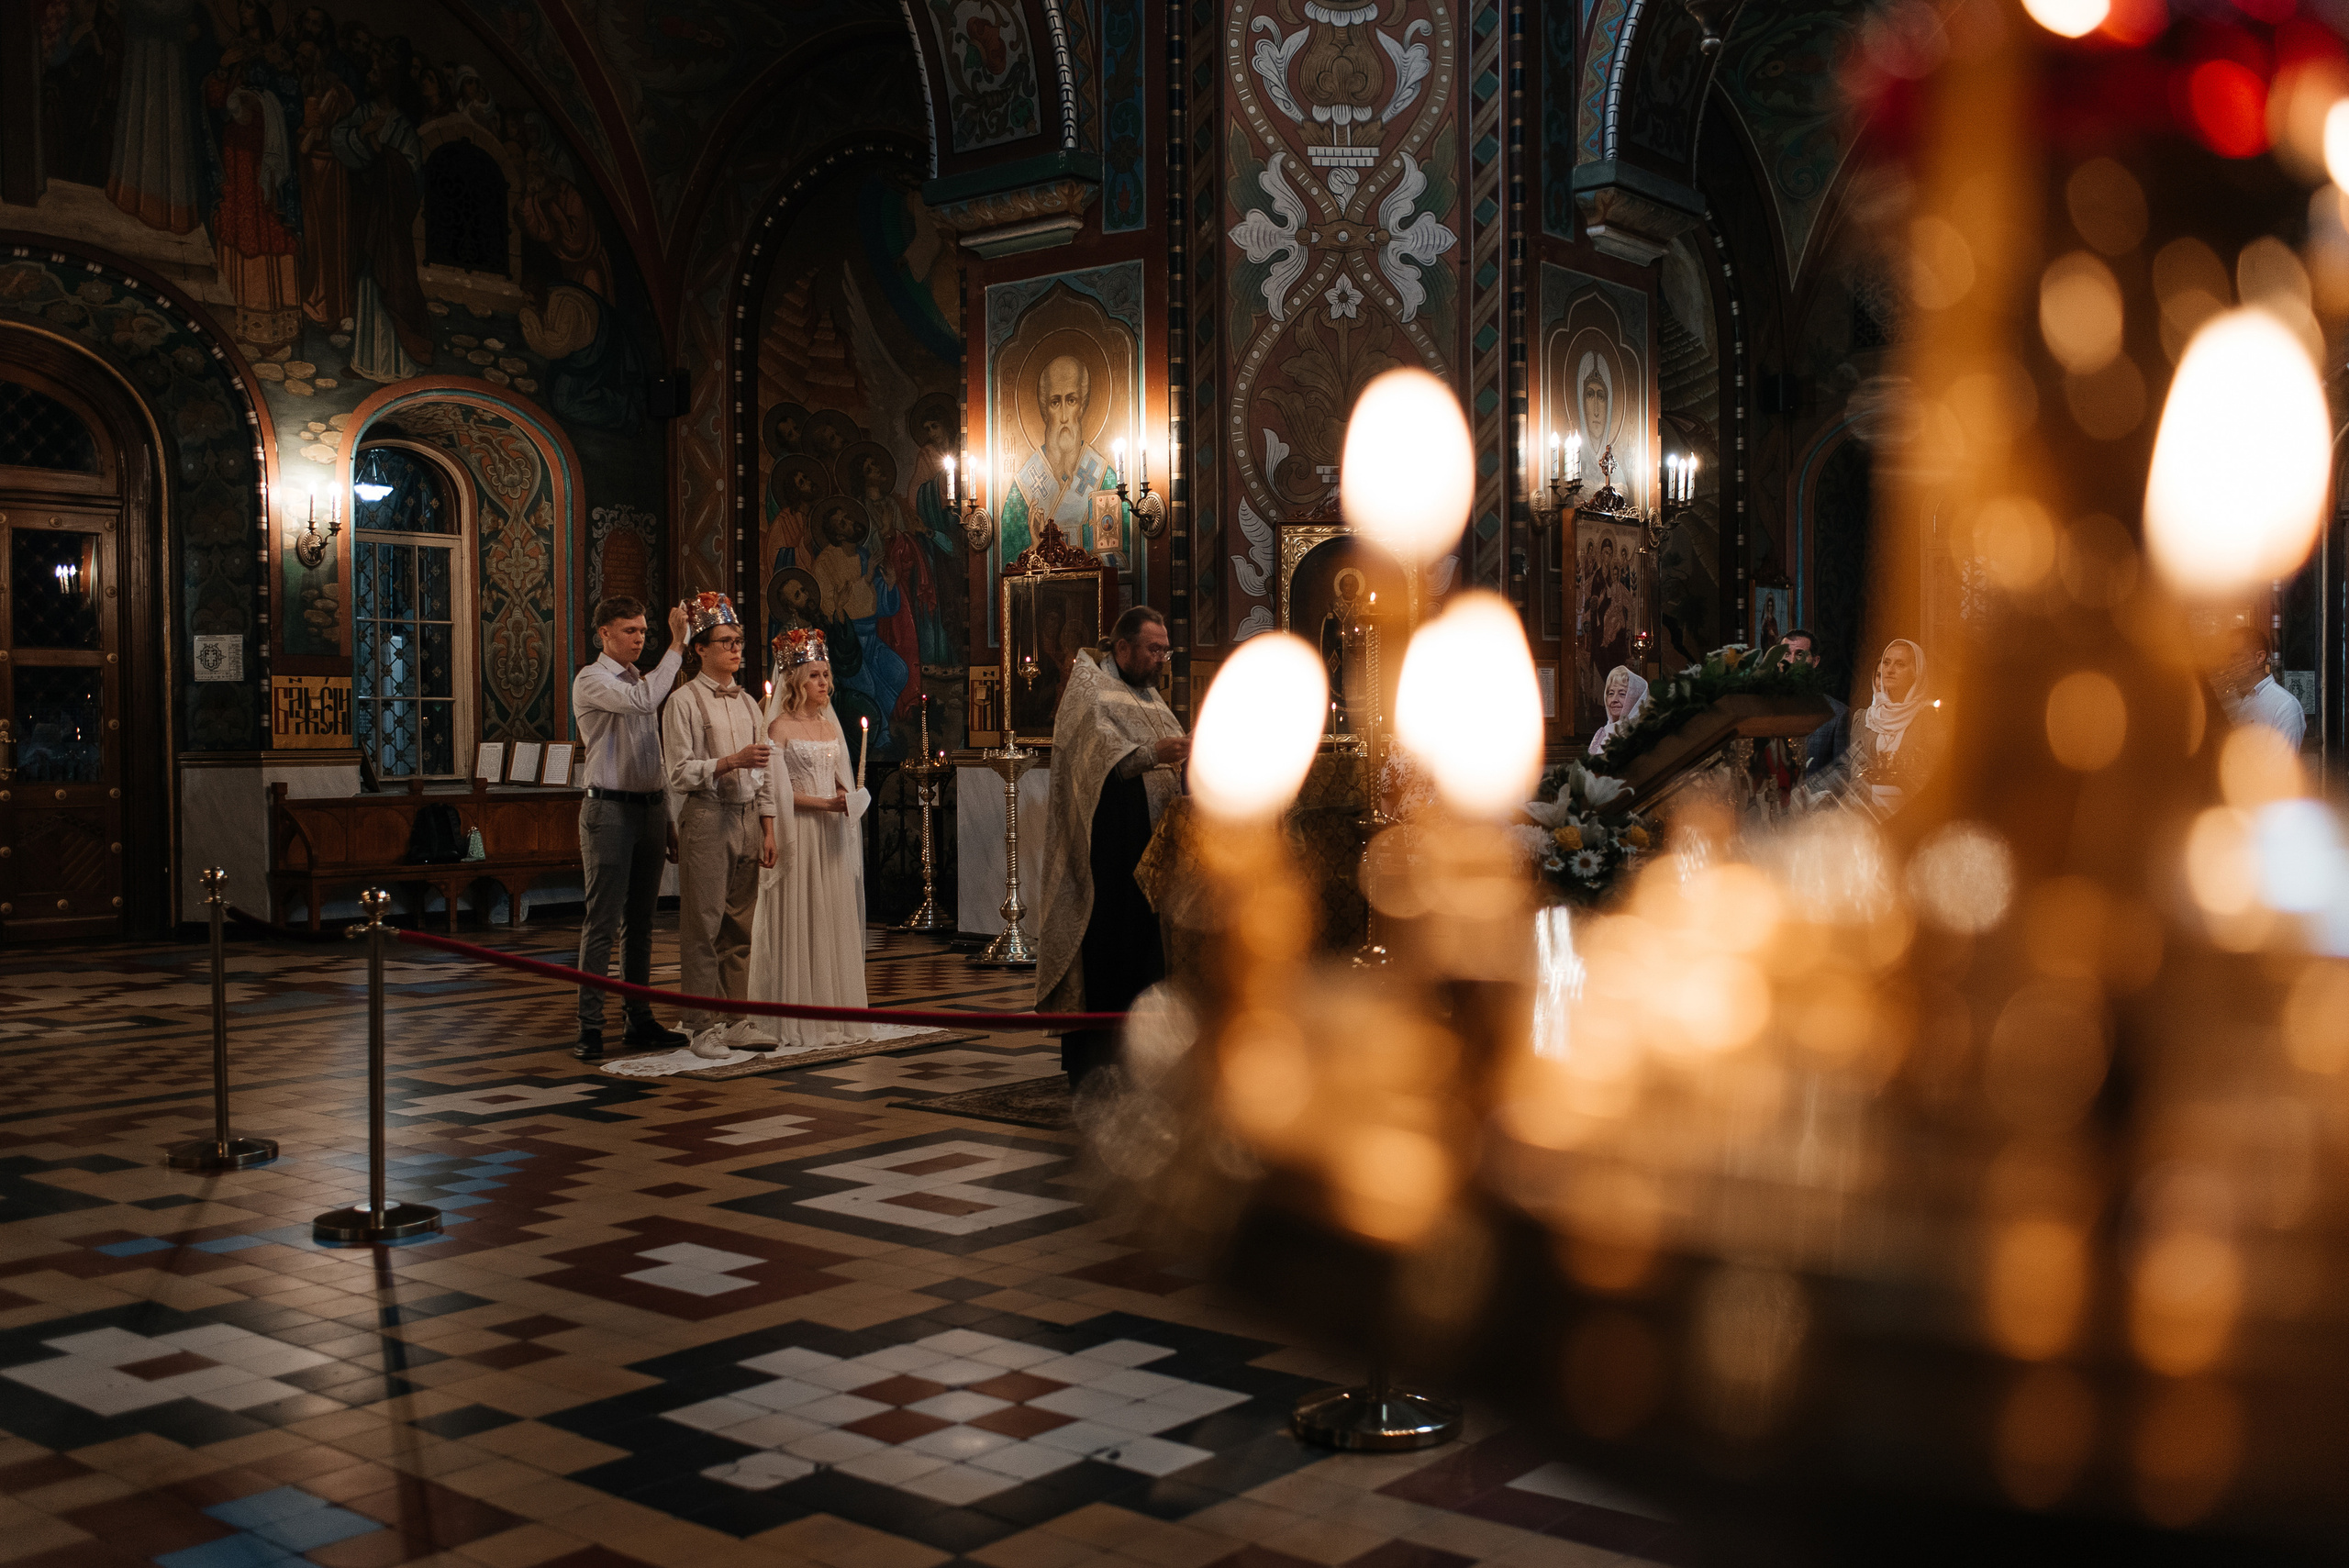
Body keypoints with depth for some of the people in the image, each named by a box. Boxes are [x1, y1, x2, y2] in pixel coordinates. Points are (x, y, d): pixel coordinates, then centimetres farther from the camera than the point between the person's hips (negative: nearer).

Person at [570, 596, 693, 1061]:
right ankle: (590, 1028, -3)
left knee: (640, 922, 11)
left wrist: (668, 818, 15)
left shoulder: (642, 681, 18)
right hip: (610, 809, -7)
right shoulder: (591, 681, -5)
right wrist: (676, 645, -22)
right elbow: (642, 702, -25)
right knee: (602, 923, -7)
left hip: (650, 808, 7)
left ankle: (640, 1021, 17)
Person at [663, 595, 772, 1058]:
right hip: (705, 817, -6)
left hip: (746, 818, 6)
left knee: (741, 925, 9)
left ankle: (733, 1017, 18)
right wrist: (732, 761, -20)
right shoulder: (684, 700, -4)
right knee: (704, 924, -3)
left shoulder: (748, 702, 15)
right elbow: (680, 774, -10)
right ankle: (703, 1025, 4)